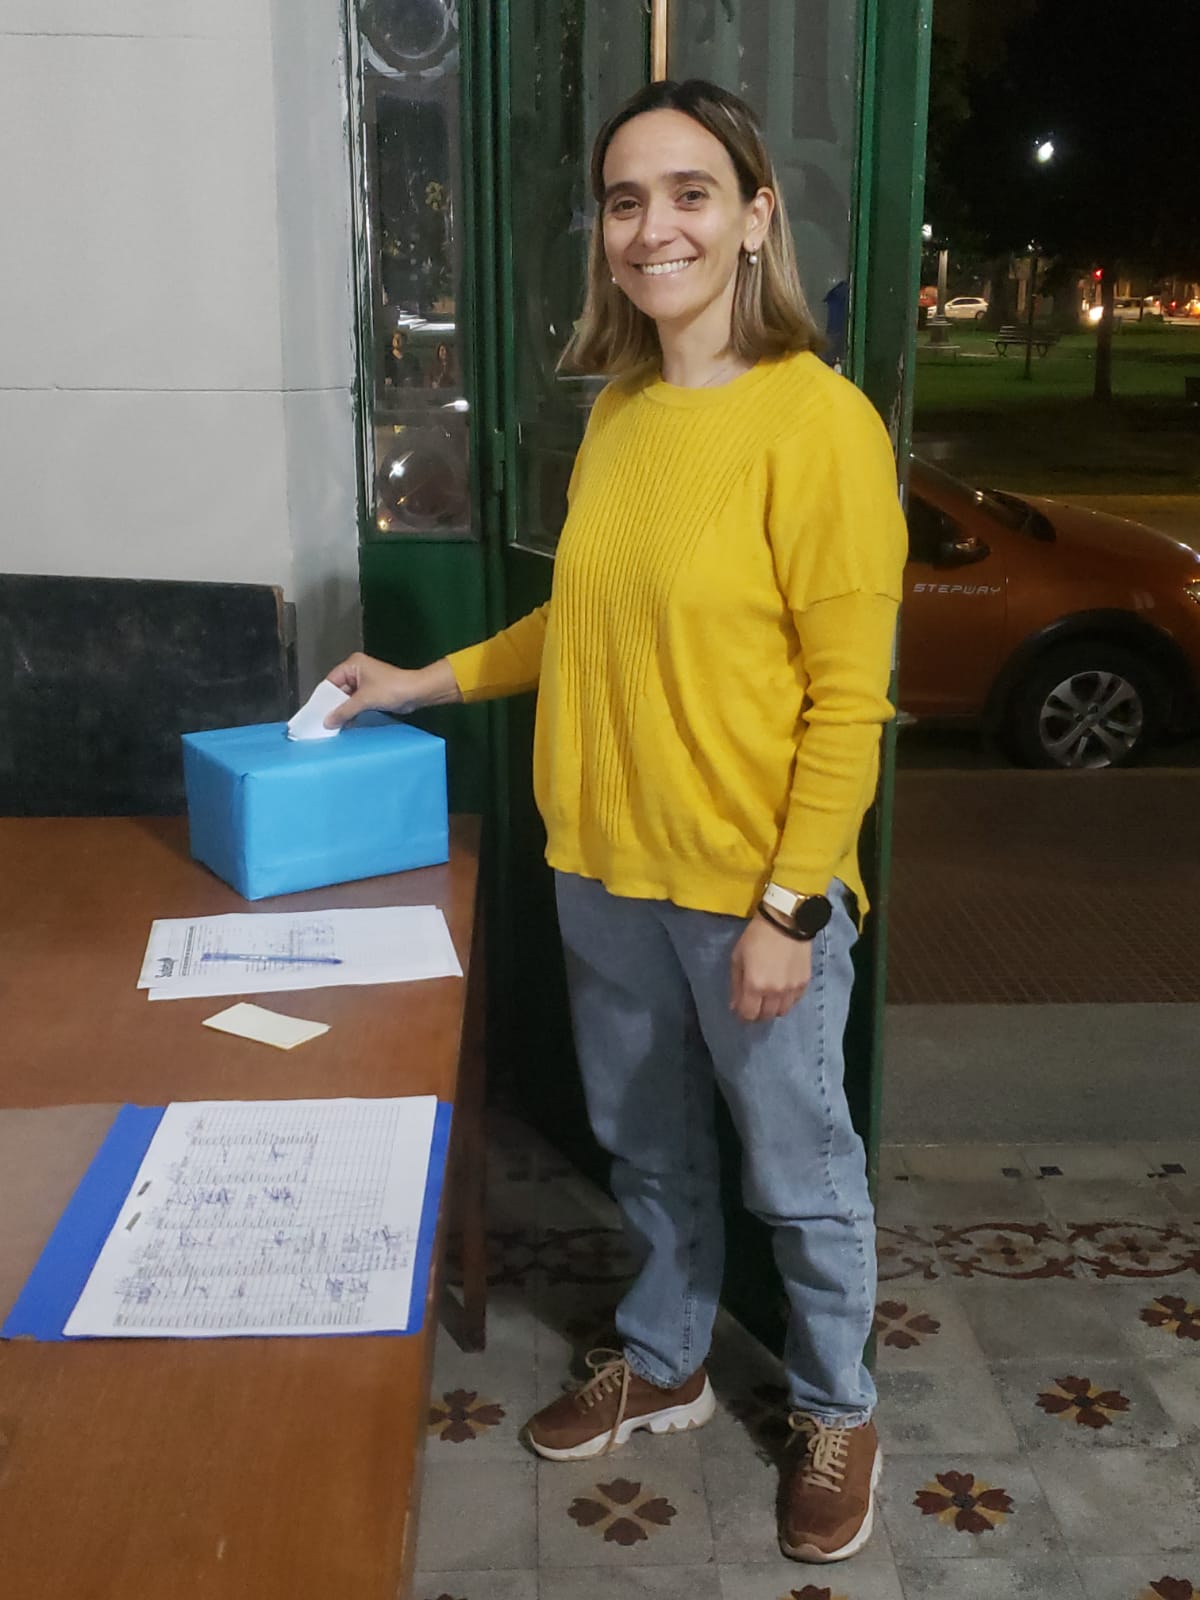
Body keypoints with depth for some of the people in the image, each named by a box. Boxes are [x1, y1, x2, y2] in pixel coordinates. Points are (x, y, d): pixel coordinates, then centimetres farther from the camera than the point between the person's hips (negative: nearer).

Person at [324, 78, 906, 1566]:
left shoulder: (819, 419, -16)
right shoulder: (615, 412, 3)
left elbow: (848, 701, -16)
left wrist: (788, 907, -16)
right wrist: (427, 681, 14)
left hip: (755, 886, -6)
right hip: (605, 869, 6)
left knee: (795, 1171, 13)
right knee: (647, 1146, 23)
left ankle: (835, 1410, 38)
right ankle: (663, 1363, 46)